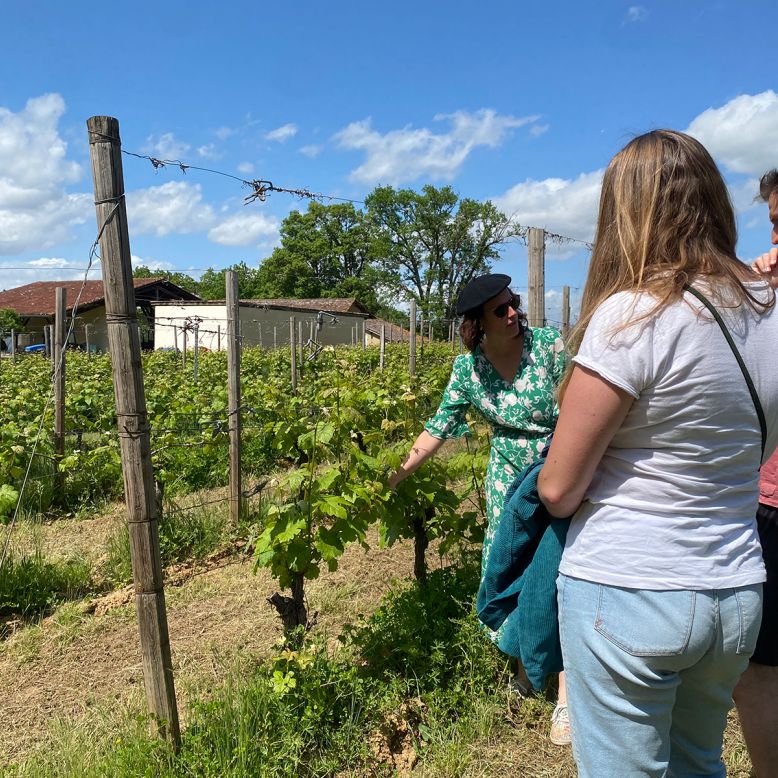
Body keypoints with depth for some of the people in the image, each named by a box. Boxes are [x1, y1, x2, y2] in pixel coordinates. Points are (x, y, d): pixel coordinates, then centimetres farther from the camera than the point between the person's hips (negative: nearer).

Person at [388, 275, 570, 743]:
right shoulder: (468, 367, -6)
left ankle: (567, 696, 12)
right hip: (508, 480, 3)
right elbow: (441, 427, -2)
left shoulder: (550, 345, -14)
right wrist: (398, 473, -4)